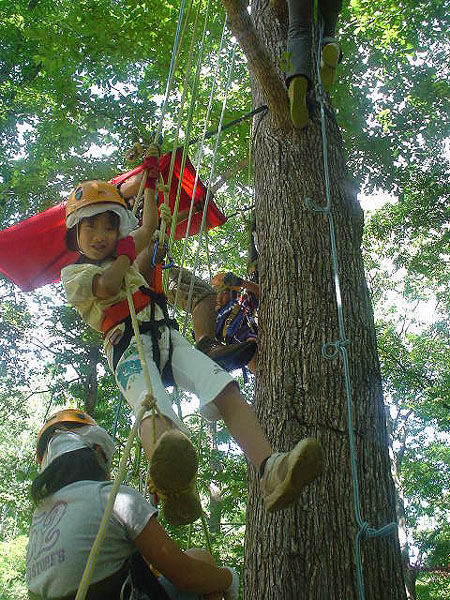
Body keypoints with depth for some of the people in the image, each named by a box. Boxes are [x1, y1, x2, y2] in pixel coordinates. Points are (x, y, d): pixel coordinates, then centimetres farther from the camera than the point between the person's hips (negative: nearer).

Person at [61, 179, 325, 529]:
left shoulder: (123, 258, 36)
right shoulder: (73, 273, 17)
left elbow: (148, 226, 43)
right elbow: (106, 286, -4)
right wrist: (128, 250, 13)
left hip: (167, 338, 6)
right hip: (129, 346, -6)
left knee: (226, 388, -24)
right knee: (153, 406, -40)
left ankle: (269, 473, -43)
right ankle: (172, 487, -72)